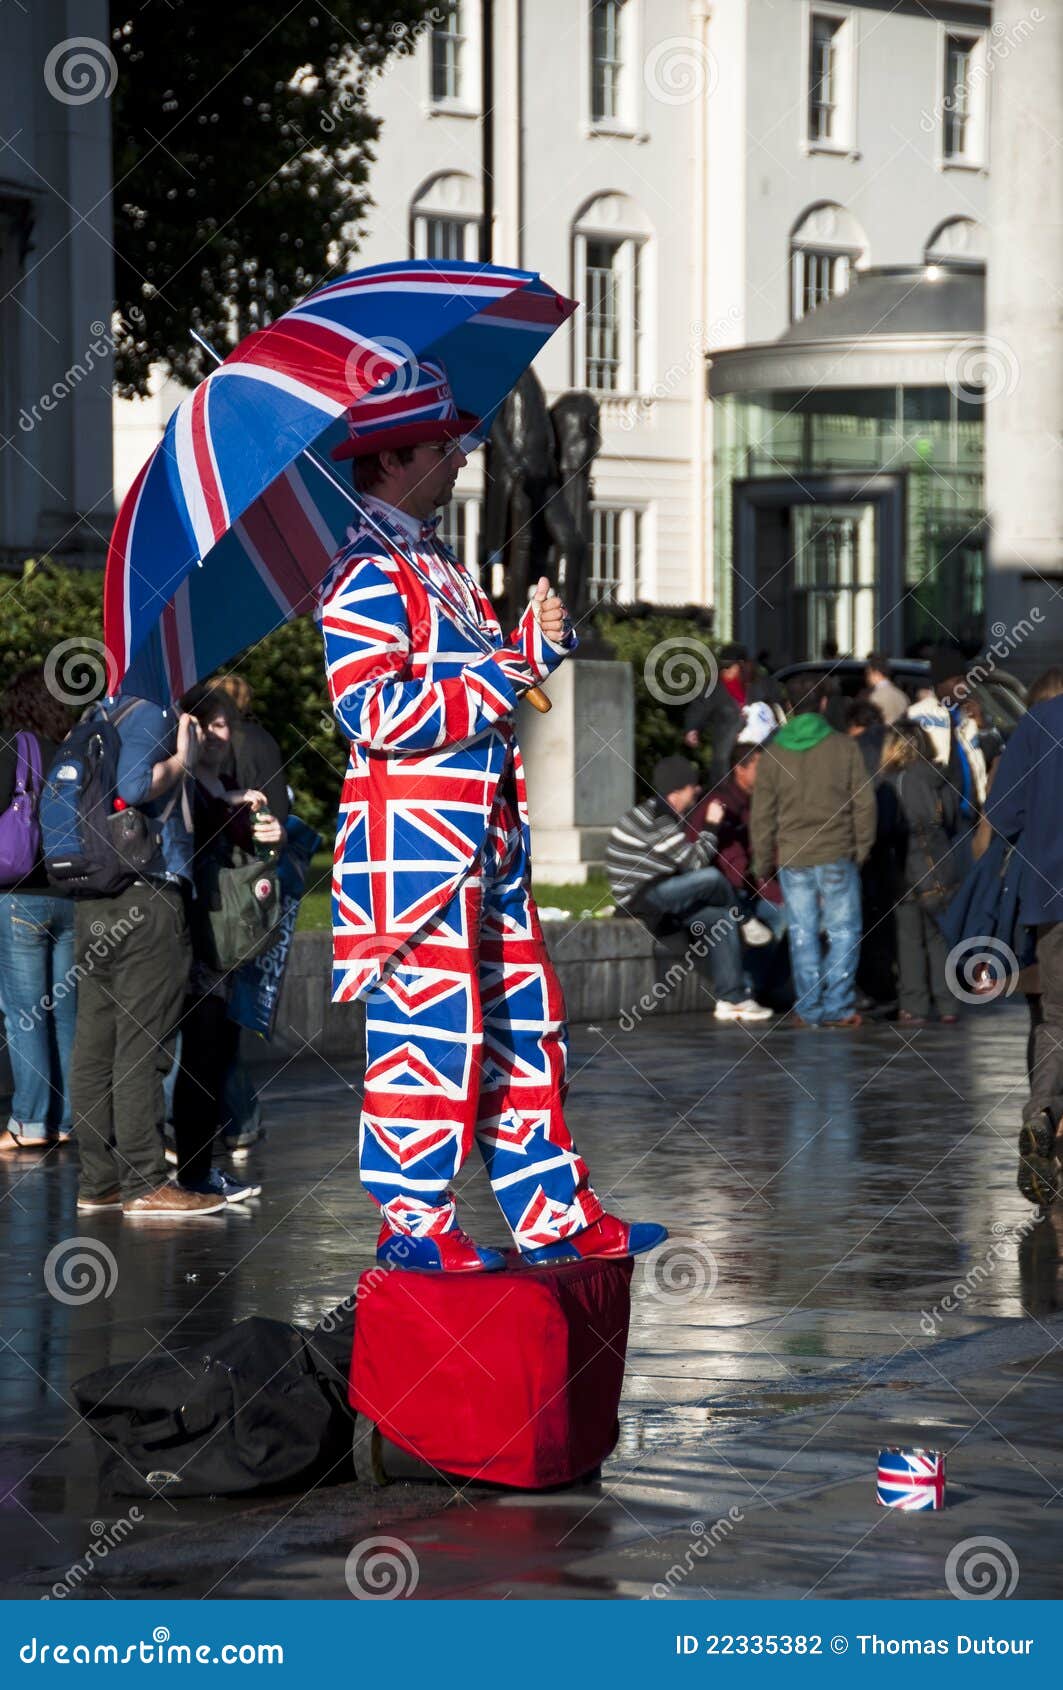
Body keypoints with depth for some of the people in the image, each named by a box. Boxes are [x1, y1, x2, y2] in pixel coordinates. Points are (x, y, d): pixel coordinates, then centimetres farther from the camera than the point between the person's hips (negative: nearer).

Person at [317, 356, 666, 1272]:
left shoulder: (438, 563, 19)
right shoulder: (367, 575, -13)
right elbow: (370, 711, -22)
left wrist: (536, 640, 7)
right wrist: (491, 687, -17)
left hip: (485, 835, 10)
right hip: (414, 839, -10)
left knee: (525, 1022, 11)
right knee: (429, 1024, -6)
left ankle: (555, 1213, 16)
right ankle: (413, 1220, 3)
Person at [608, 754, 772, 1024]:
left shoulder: (663, 814, 16)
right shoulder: (656, 819, -17)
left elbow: (687, 861, 18)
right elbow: (694, 862, -16)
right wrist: (711, 826, -7)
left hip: (656, 901, 10)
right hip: (640, 900, -10)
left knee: (722, 918, -1)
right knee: (712, 878, -23)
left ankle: (731, 998, -4)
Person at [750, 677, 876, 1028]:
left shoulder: (772, 753, 3)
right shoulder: (844, 747, -2)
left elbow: (762, 814, 6)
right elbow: (864, 803, -1)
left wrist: (763, 863, 14)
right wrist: (862, 847, 10)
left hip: (792, 859, 2)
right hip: (837, 854, -2)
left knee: (802, 934, 7)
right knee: (844, 931, 5)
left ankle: (809, 1009, 7)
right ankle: (836, 1006, -1)